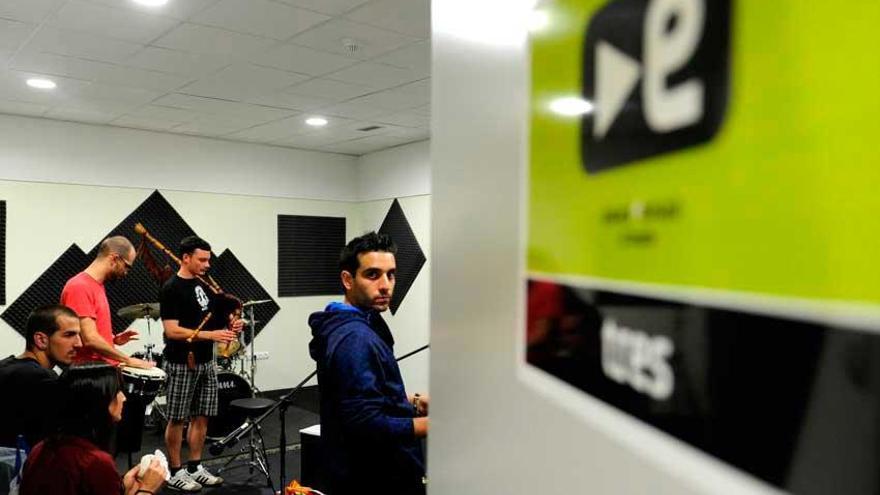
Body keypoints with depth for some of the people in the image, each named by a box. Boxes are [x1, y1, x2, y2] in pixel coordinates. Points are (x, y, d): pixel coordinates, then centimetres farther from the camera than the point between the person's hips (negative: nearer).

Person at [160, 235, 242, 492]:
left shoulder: (203, 286, 11)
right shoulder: (171, 289, -13)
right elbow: (172, 331, -20)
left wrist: (229, 324, 1)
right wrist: (211, 335, -25)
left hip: (206, 362, 8)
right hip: (182, 364, -8)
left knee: (202, 417, 12)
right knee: (177, 419, 4)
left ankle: (195, 467, 23)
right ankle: (175, 472, 15)